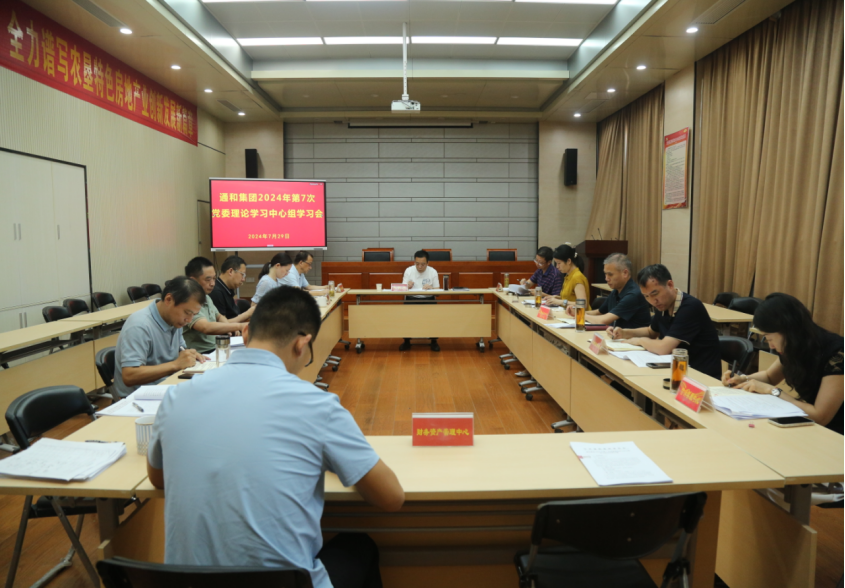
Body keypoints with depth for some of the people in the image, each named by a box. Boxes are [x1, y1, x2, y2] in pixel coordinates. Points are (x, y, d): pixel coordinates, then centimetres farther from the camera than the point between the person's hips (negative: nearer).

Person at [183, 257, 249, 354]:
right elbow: (206, 328, -30)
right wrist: (239, 326, -33)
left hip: (216, 349, 9)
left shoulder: (206, 297, 14)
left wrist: (228, 327, 8)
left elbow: (219, 316, 30)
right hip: (201, 355, -9)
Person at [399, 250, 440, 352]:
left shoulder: (433, 272, 0)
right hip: (412, 299, 1)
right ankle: (407, 341, -7)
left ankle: (434, 341, -6)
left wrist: (431, 288, -22)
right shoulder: (408, 271, 2)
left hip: (428, 299, 0)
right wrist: (407, 286, -21)